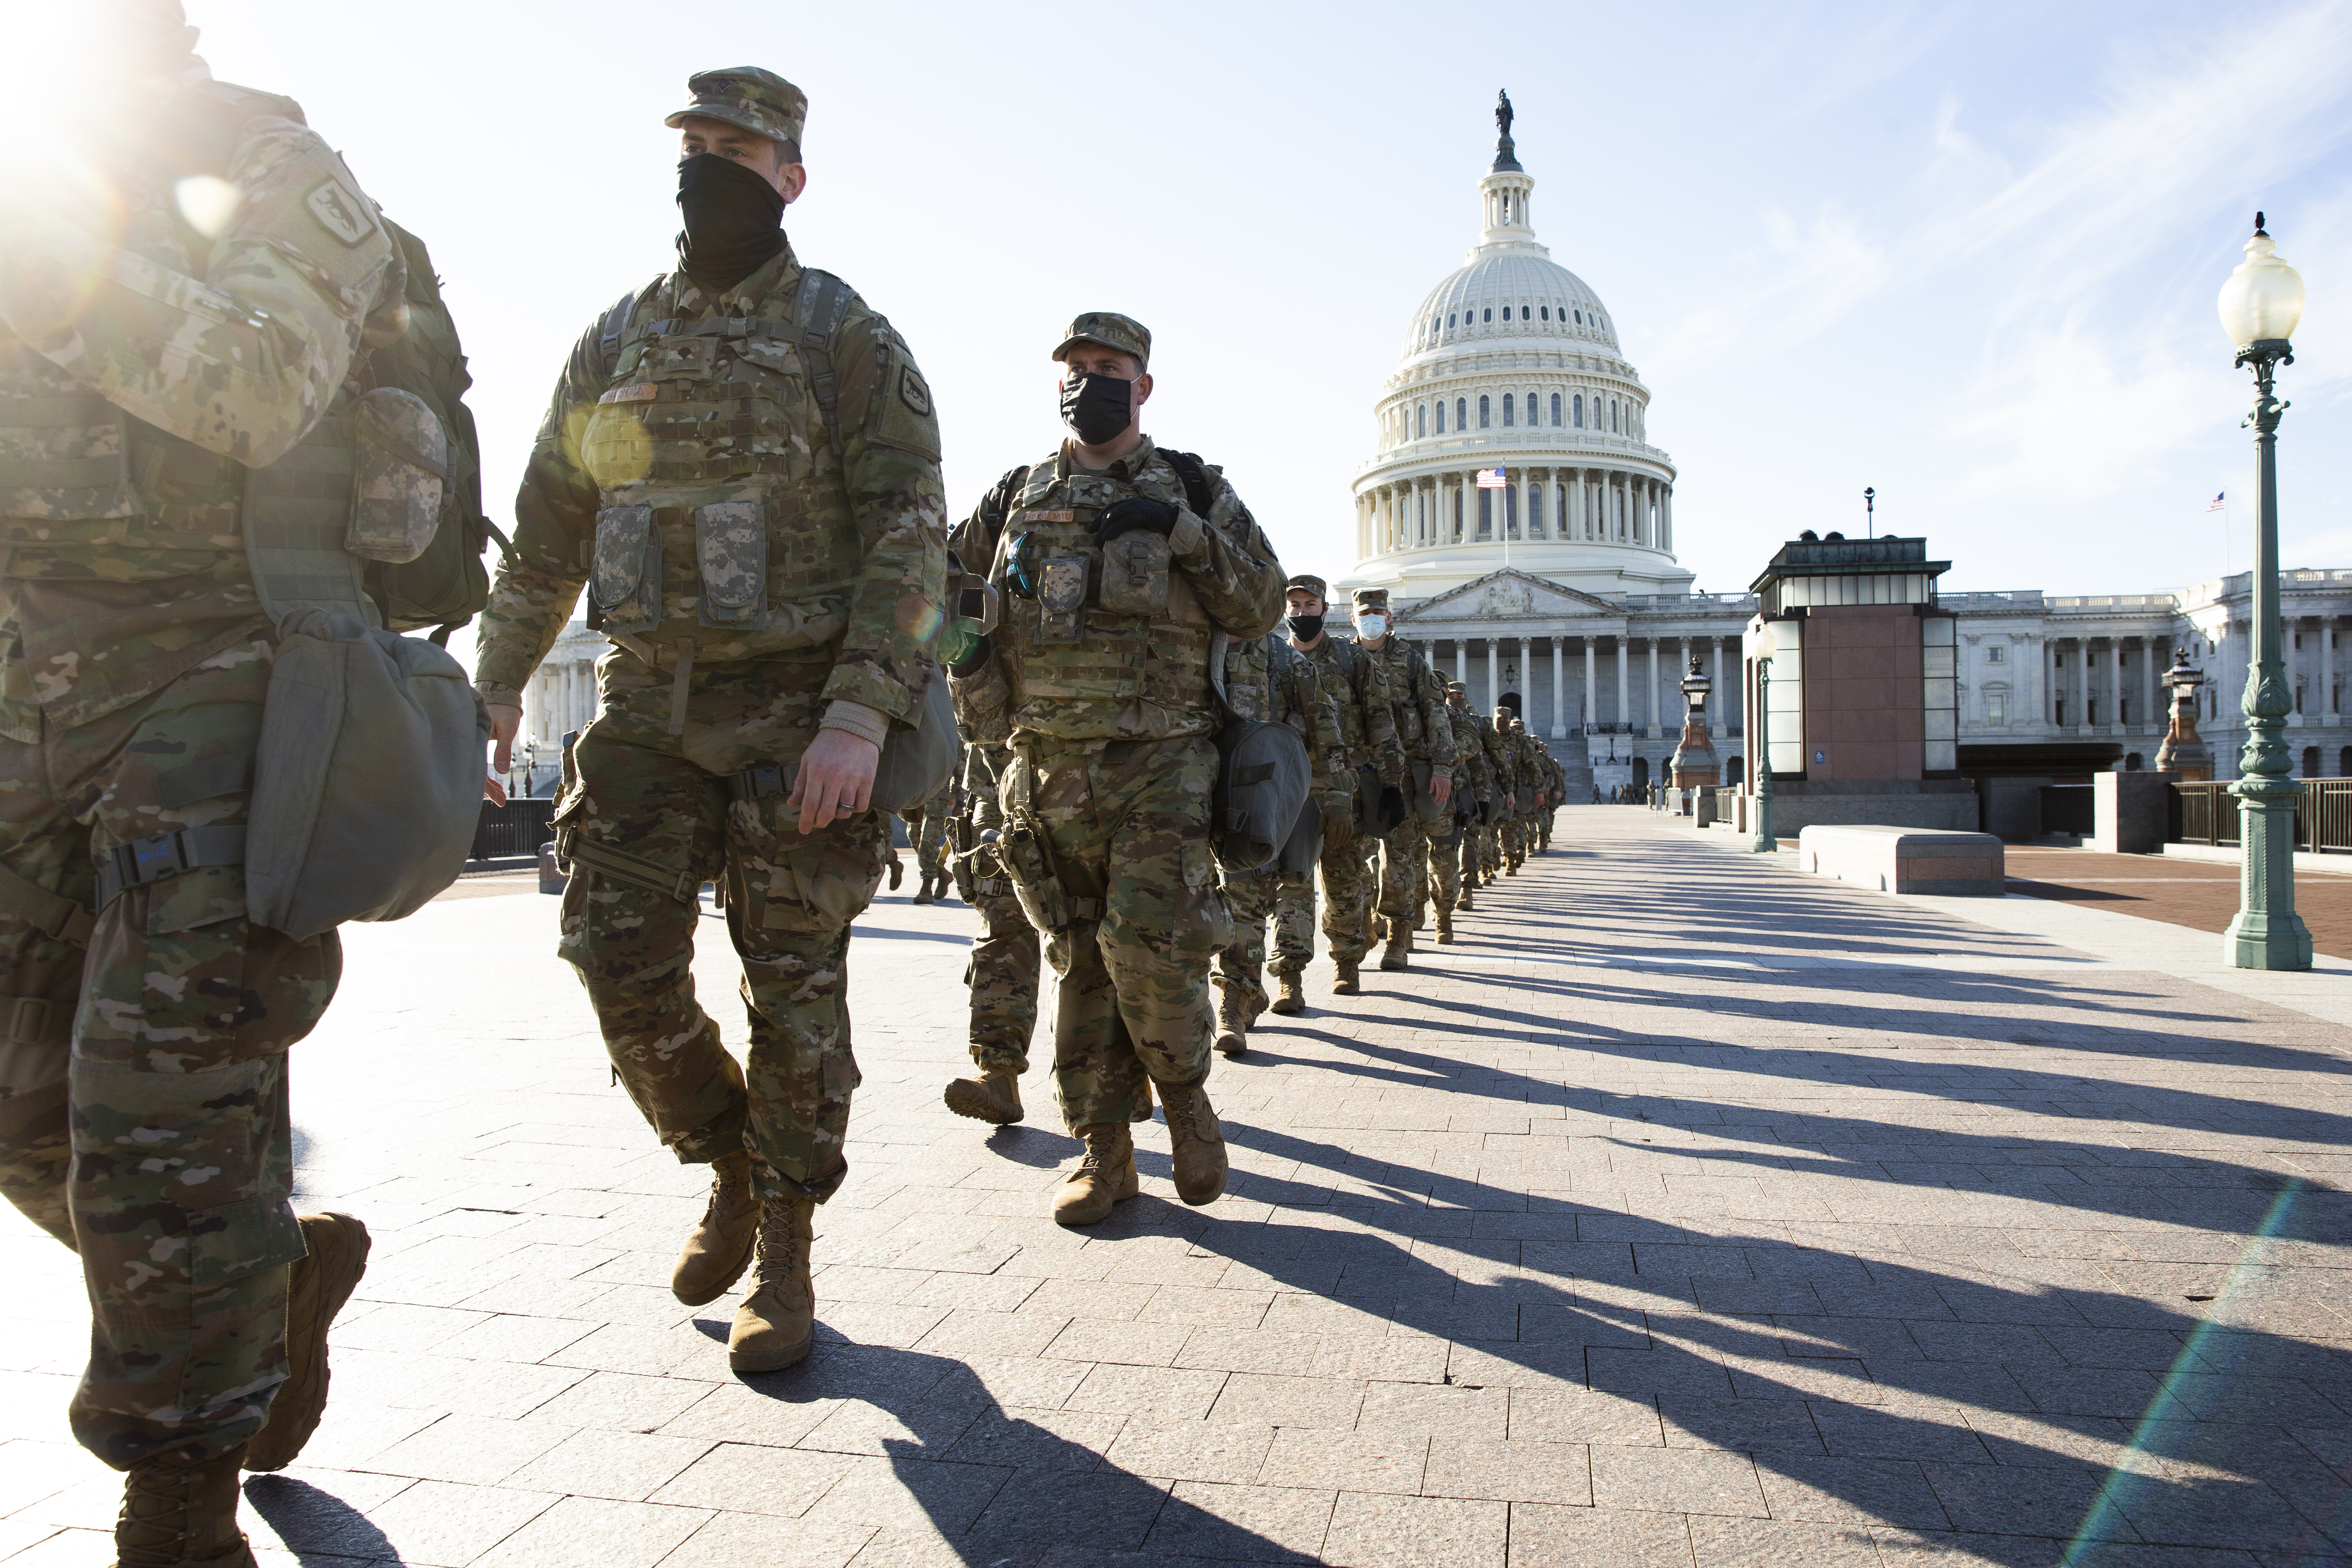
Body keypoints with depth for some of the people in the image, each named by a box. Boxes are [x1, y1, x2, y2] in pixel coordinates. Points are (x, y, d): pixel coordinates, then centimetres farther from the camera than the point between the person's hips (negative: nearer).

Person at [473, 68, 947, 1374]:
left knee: (794, 990, 1)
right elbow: (546, 532, 20)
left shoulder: (847, 341, -2)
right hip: (649, 701, 5)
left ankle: (784, 1255, 16)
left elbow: (910, 537, -11)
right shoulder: (613, 345, 13)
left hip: (797, 709, -4)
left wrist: (861, 715, -21)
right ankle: (730, 1163, 23)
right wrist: (498, 683, 19)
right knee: (620, 960, -3)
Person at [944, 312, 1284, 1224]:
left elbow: (1262, 606, 2)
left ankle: (1184, 1091, 12)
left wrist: (1185, 532, -11)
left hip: (1162, 761, -3)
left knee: (1149, 939, -16)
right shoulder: (1018, 499, 14)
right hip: (1051, 764, 3)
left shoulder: (1194, 490, 8)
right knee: (1081, 961, 6)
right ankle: (1105, 1151, 17)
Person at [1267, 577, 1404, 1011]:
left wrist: (1391, 785, -1)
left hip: (1345, 789, 0)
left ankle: (1346, 963, 27)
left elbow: (1381, 727, 5)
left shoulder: (1354, 662, 7)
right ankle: (1289, 977, -12)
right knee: (1292, 881, -10)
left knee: (1345, 885, 9)